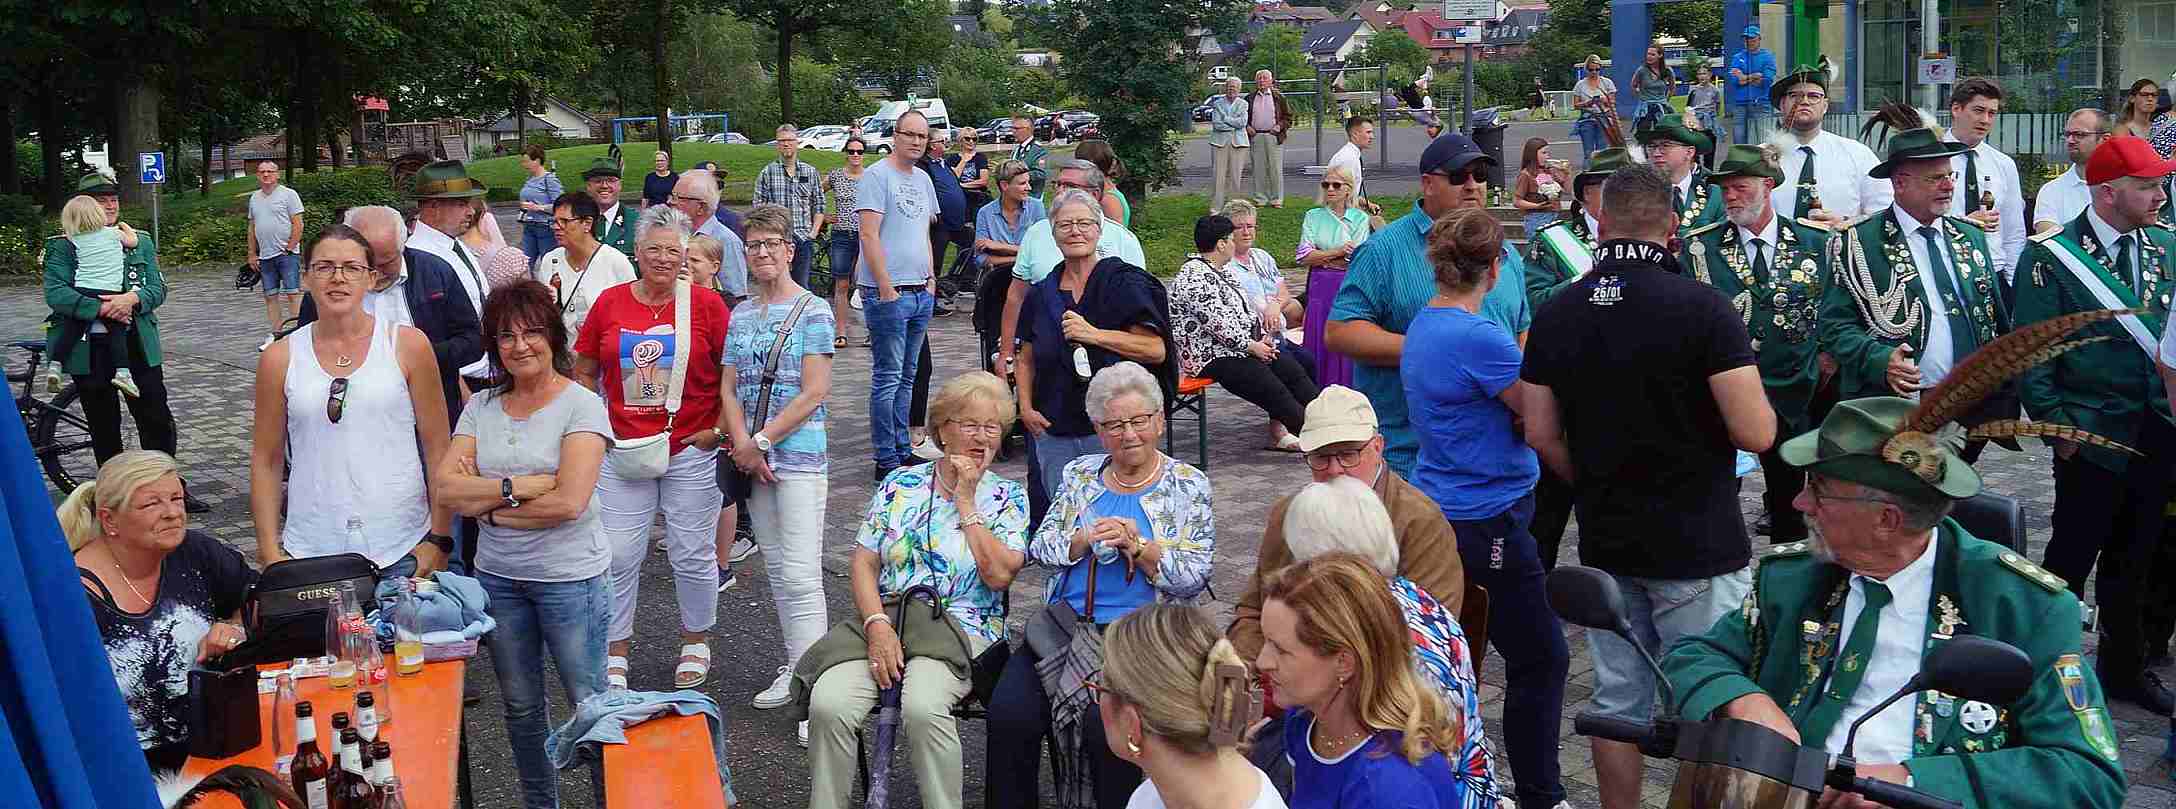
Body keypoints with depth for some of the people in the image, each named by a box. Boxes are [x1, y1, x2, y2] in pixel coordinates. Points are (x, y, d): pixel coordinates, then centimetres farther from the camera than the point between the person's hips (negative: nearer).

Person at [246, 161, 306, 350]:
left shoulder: (288, 194, -2)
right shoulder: (254, 198, 16)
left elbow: (298, 225, -7)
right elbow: (252, 228, 19)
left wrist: (289, 249, -12)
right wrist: (252, 254, 13)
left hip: (287, 254, -6)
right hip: (265, 256, 6)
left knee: (292, 293, -9)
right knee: (270, 296, 7)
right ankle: (273, 335, 12)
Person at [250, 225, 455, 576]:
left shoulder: (408, 345, 1)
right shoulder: (279, 359, 5)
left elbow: (438, 449, 2)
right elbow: (266, 462, 9)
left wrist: (438, 541, -3)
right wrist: (270, 553, 3)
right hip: (312, 553, 1)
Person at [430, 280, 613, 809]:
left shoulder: (582, 406, -11)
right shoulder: (481, 407, 5)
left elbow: (569, 501, -21)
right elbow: (445, 488, -6)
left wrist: (485, 499, -12)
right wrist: (518, 487, -18)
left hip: (568, 577, -5)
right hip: (498, 576, 6)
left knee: (589, 703, 1)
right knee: (520, 705, 18)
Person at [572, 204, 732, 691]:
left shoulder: (706, 305, -3)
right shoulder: (610, 303, 2)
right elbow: (583, 372, 11)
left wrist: (719, 428, -4)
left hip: (691, 450, -1)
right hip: (622, 450, 2)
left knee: (692, 554, 8)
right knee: (618, 555, 3)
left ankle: (695, 642, 28)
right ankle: (615, 653, 17)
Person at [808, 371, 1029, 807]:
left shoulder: (1007, 497, 8)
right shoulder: (900, 484, 13)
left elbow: (999, 574, -8)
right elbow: (863, 563, 7)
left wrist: (965, 500, -4)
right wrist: (877, 624, -11)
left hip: (961, 628, -2)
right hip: (885, 618, 2)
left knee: (922, 706, -34)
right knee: (828, 703, -26)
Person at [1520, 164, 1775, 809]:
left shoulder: (1555, 315, 0)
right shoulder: (1702, 307, -15)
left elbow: (1541, 436, 3)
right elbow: (1756, 434, -17)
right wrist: (1753, 398, 5)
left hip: (1605, 541, 5)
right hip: (1696, 545, -4)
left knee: (1618, 700, 14)